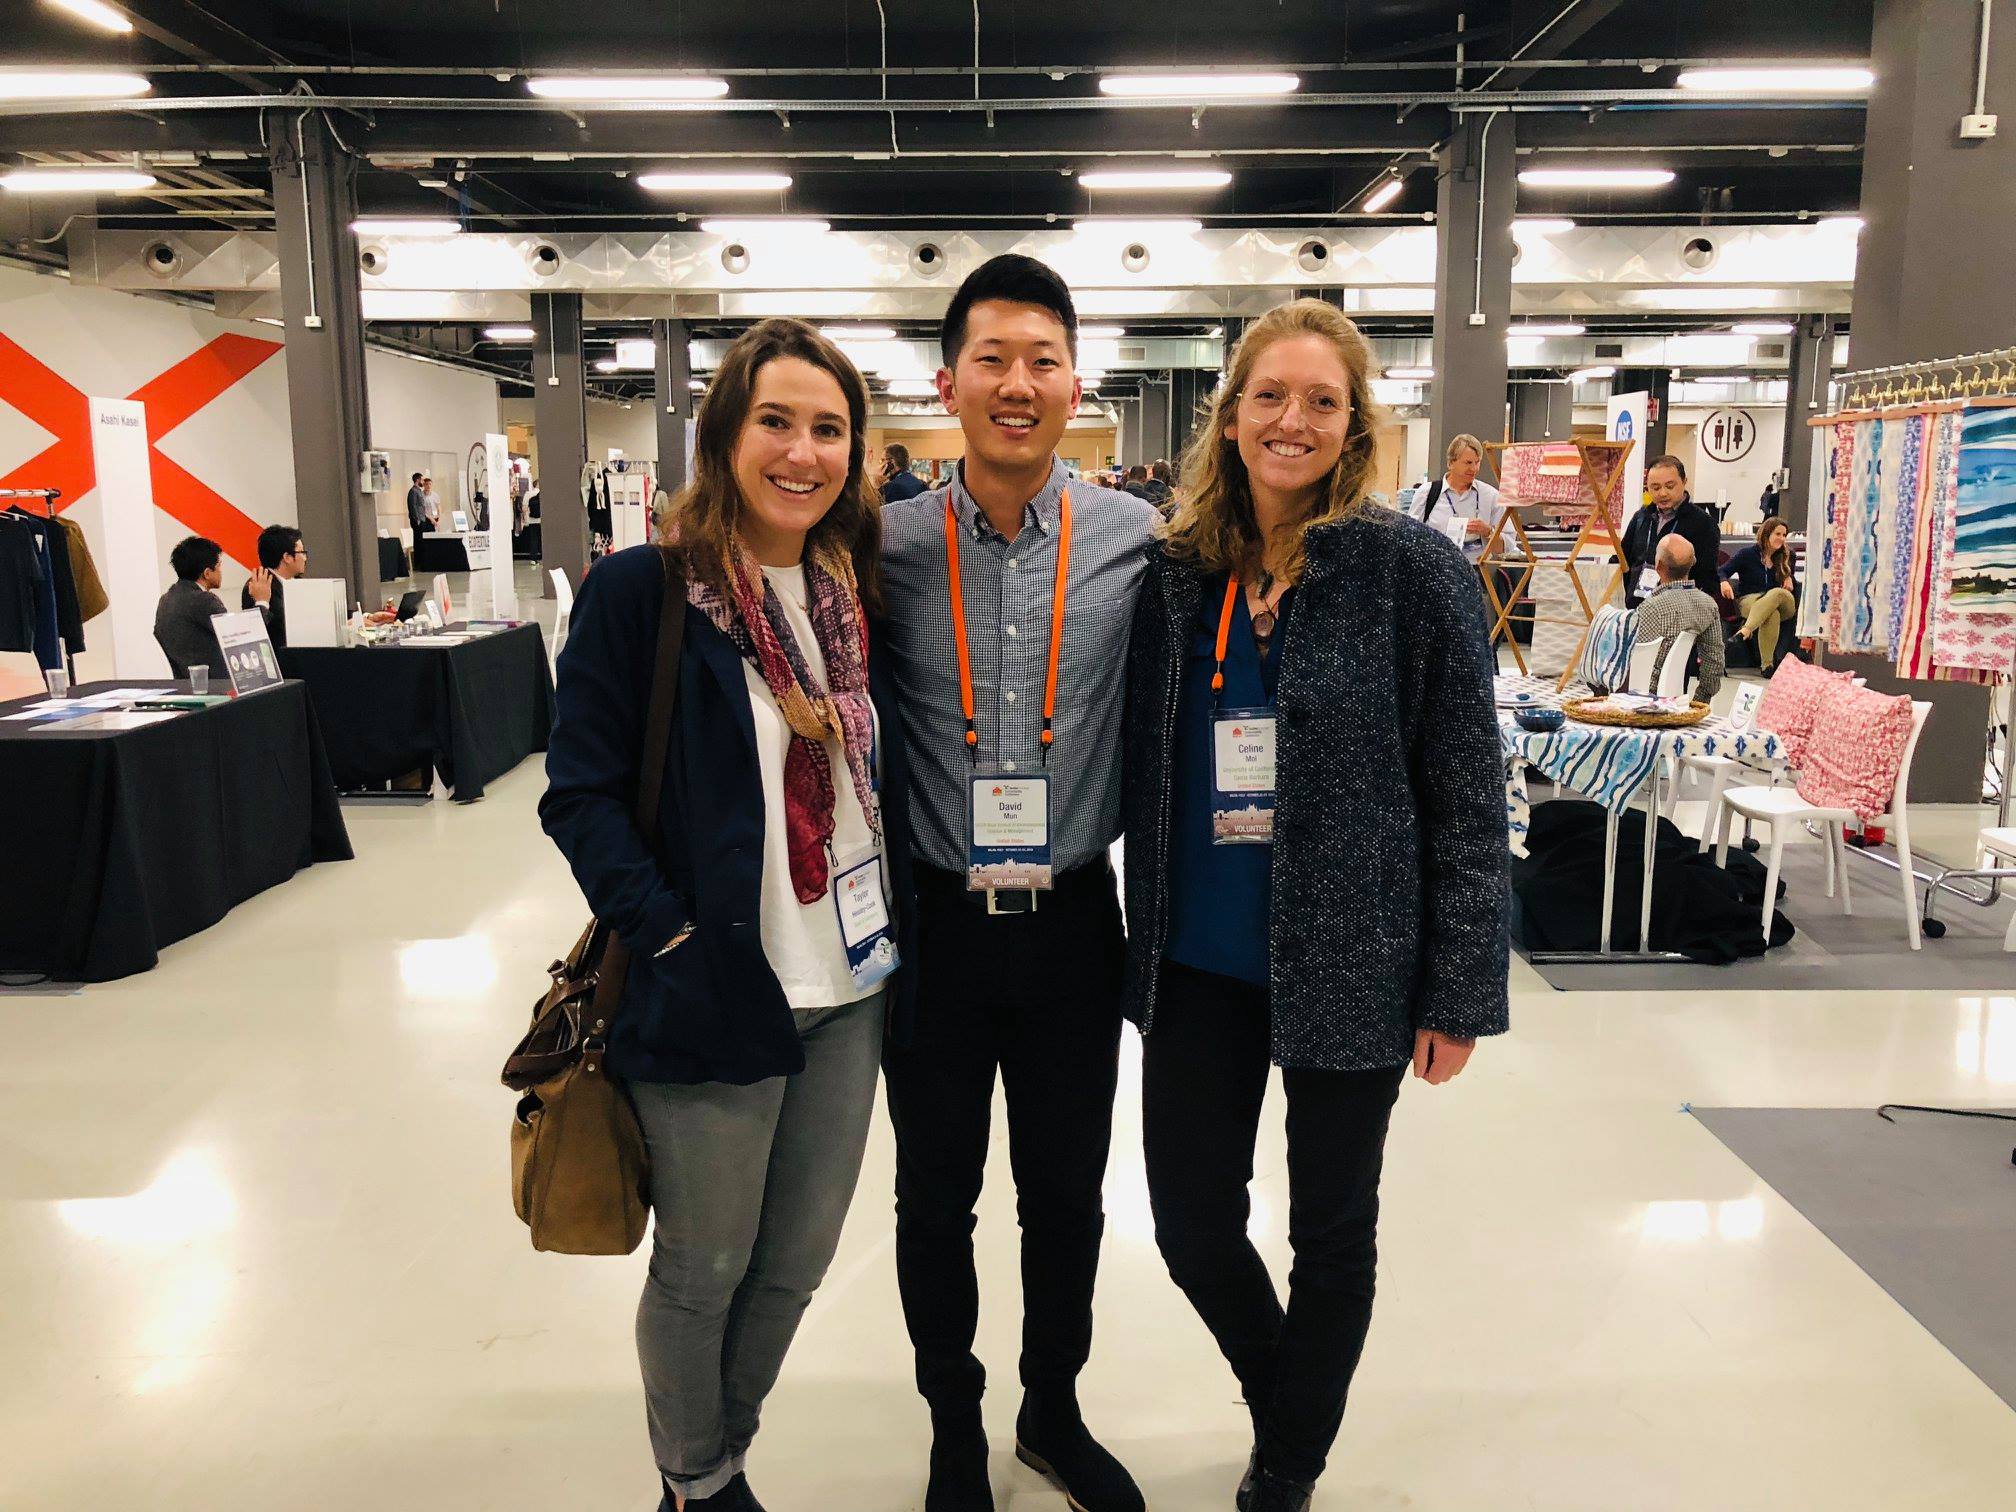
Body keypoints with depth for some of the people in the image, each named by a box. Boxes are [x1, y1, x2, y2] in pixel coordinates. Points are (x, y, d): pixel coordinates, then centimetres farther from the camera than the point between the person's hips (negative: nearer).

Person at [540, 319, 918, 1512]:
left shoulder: (856, 595, 7)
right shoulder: (640, 589, -10)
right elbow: (581, 794, -10)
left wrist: (900, 939, 6)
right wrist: (670, 931, -18)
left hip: (851, 995, 6)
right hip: (713, 1000, -5)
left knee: (796, 1264, 18)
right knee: (702, 1271, 13)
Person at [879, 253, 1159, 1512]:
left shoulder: (1137, 543, -5)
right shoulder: (888, 547, -5)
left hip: (1074, 923, 1)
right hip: (933, 922, 0)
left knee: (1069, 1189, 17)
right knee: (936, 1194, 15)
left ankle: (1056, 1410, 43)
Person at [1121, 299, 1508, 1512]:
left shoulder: (1415, 572, -9)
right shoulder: (1175, 575, 3)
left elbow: (1469, 798, -8)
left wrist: (1461, 989, -9)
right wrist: (1139, 931, 9)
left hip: (1351, 963, -3)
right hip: (1199, 958, 4)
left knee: (1331, 1231, 13)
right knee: (1192, 1223, 12)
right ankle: (1285, 1398, 43)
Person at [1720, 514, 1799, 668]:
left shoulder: (1785, 558, 18)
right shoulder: (1747, 554, 5)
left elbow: (1792, 585, 31)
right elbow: (1723, 571, 0)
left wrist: (1790, 579, 5)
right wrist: (1724, 582, -24)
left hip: (1783, 606, 3)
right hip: (1749, 599, -3)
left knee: (1777, 593, -37)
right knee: (1771, 614, -40)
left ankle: (1746, 631, -54)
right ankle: (1767, 664, -46)